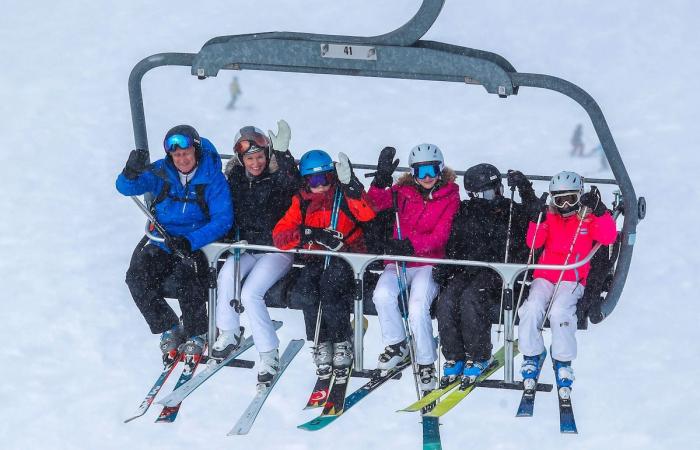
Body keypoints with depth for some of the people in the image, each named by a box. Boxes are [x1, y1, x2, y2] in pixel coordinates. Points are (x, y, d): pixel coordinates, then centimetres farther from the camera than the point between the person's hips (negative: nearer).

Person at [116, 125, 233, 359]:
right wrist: (131, 172, -34)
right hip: (162, 242, 3)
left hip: (197, 244, -3)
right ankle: (169, 329, 0)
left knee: (186, 272, -34)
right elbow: (126, 187, -9)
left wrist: (191, 241, -27)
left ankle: (197, 334, -13)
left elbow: (223, 220, -14)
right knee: (137, 278, -22)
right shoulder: (161, 172, -1)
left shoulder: (212, 178, -8)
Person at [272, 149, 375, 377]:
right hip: (314, 262, 3)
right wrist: (311, 234, -14)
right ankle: (321, 342, -13)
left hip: (346, 258, -3)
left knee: (330, 283, -34)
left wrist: (350, 184, -26)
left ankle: (342, 342, -17)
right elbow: (280, 235, 1)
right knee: (305, 292, -29)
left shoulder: (344, 196, 5)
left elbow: (367, 214, -16)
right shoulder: (301, 202, 14)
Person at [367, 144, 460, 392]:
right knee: (382, 294, -28)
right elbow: (375, 204, -8)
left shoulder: (450, 197, 0)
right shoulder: (403, 191, 7)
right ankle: (396, 344, -4)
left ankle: (426, 363, -9)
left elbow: (439, 236, -10)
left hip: (430, 262, -3)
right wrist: (381, 179, -25)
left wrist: (411, 244, -25)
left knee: (417, 308, -27)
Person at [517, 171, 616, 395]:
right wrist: (536, 220, -14)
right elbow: (534, 243, 0)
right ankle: (532, 356, -6)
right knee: (532, 309, -25)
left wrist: (599, 210, -19)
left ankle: (563, 363, -16)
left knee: (559, 311, -30)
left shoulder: (589, 218, 7)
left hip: (572, 279, -2)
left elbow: (608, 237, -10)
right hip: (544, 277, 2)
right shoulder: (549, 217, 12)